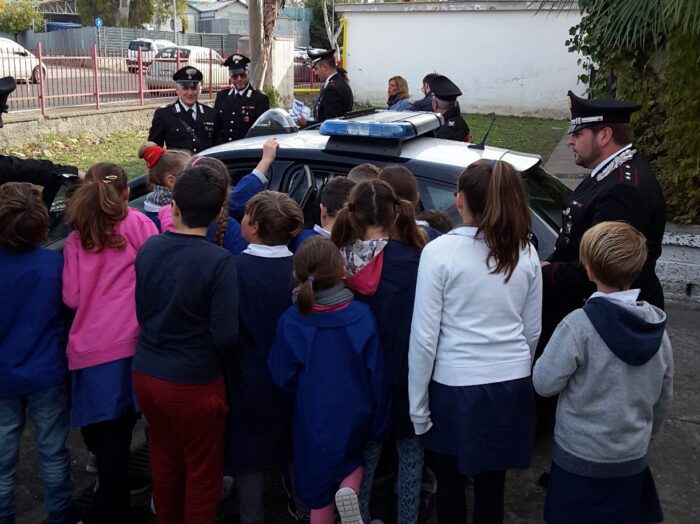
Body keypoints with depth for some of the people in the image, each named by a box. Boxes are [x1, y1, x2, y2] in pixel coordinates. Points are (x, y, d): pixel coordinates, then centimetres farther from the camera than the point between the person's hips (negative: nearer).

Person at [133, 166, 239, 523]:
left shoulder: (149, 248, -5)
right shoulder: (218, 261, -22)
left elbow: (140, 310, 6)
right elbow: (226, 336, -21)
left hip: (146, 374, 6)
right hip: (193, 383, -5)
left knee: (165, 462, 25)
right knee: (202, 473, 14)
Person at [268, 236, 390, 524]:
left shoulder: (290, 321, -15)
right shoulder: (362, 316, -13)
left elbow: (284, 377, -7)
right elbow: (377, 377, -8)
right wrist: (379, 427, 5)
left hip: (314, 421, 0)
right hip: (355, 417, 1)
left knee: (320, 496, 17)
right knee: (353, 460, 28)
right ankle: (350, 489, -1)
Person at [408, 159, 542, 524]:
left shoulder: (439, 251, -13)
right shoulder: (525, 252, 0)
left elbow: (424, 337, -13)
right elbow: (532, 332, 8)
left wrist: (417, 405, -5)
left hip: (455, 387, -4)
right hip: (512, 385, 4)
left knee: (450, 487, 16)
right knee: (492, 487, 18)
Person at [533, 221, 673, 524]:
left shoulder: (580, 324, -23)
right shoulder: (657, 325, -5)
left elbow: (544, 383, -17)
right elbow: (664, 396, 6)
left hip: (581, 458, -4)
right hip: (633, 457, 4)